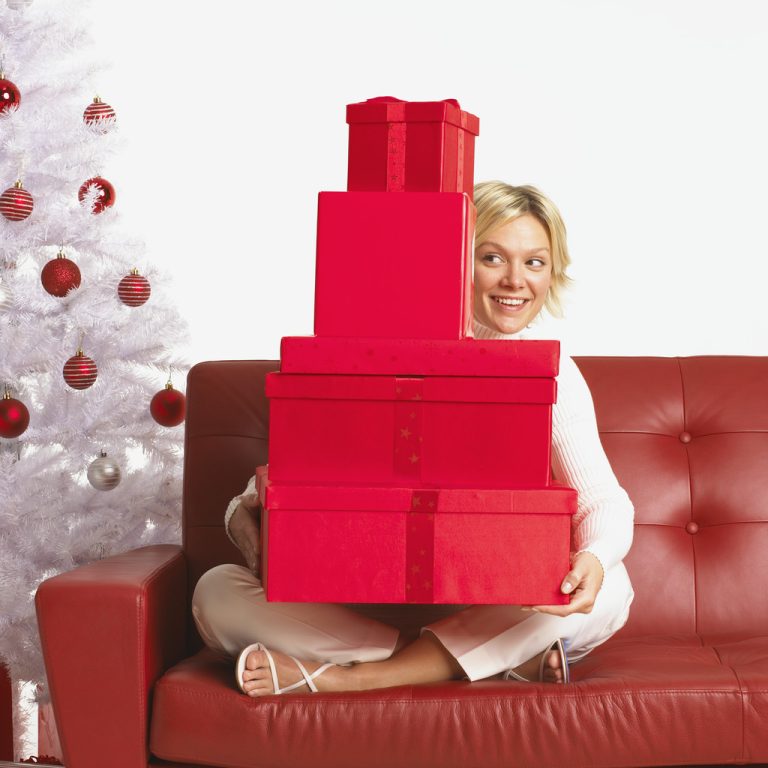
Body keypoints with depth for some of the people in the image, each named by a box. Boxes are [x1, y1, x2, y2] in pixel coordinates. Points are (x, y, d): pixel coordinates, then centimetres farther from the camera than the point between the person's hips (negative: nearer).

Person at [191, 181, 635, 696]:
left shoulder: (555, 375, 2)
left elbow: (605, 502, -10)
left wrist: (593, 557, -35)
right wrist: (249, 515, -26)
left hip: (491, 608, 0)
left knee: (608, 586, -28)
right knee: (217, 593, -23)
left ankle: (347, 677, -33)